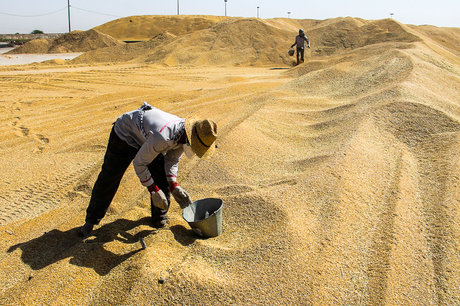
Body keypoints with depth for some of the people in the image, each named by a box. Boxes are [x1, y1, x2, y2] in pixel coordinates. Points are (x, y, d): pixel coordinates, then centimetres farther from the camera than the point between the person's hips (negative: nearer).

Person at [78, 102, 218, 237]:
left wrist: (174, 186, -16)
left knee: (163, 179, 1)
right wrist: (154, 190, -26)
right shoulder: (162, 137, -43)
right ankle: (91, 220, 19)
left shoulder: (184, 135, -18)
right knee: (108, 180, 0)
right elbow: (139, 162, -31)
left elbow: (172, 159, -3)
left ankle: (159, 217, 21)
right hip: (125, 134, -7)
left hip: (146, 137, 7)